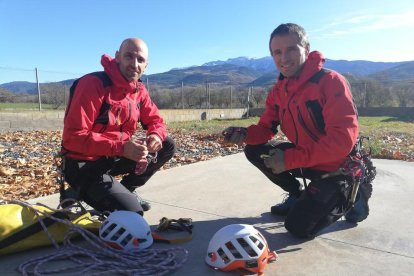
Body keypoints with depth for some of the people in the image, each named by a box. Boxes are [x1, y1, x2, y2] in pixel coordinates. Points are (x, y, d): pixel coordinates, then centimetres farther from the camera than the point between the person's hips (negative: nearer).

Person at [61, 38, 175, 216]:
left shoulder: (139, 90, 0)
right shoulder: (93, 84, -22)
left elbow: (155, 120, 8)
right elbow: (73, 137, -26)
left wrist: (156, 136, -18)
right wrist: (121, 147, -34)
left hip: (115, 157, 7)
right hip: (84, 165, -7)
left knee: (167, 146, 1)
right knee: (132, 212, -19)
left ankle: (125, 191, 11)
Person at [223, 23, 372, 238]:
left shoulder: (331, 81, -22)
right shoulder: (278, 91, 0)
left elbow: (343, 139, -30)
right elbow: (265, 128, 3)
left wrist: (290, 159, -31)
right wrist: (244, 134, -21)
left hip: (337, 166, -7)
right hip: (306, 159, 7)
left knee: (299, 227, -12)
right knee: (254, 151, -2)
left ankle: (349, 195, 11)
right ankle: (298, 195, 13)